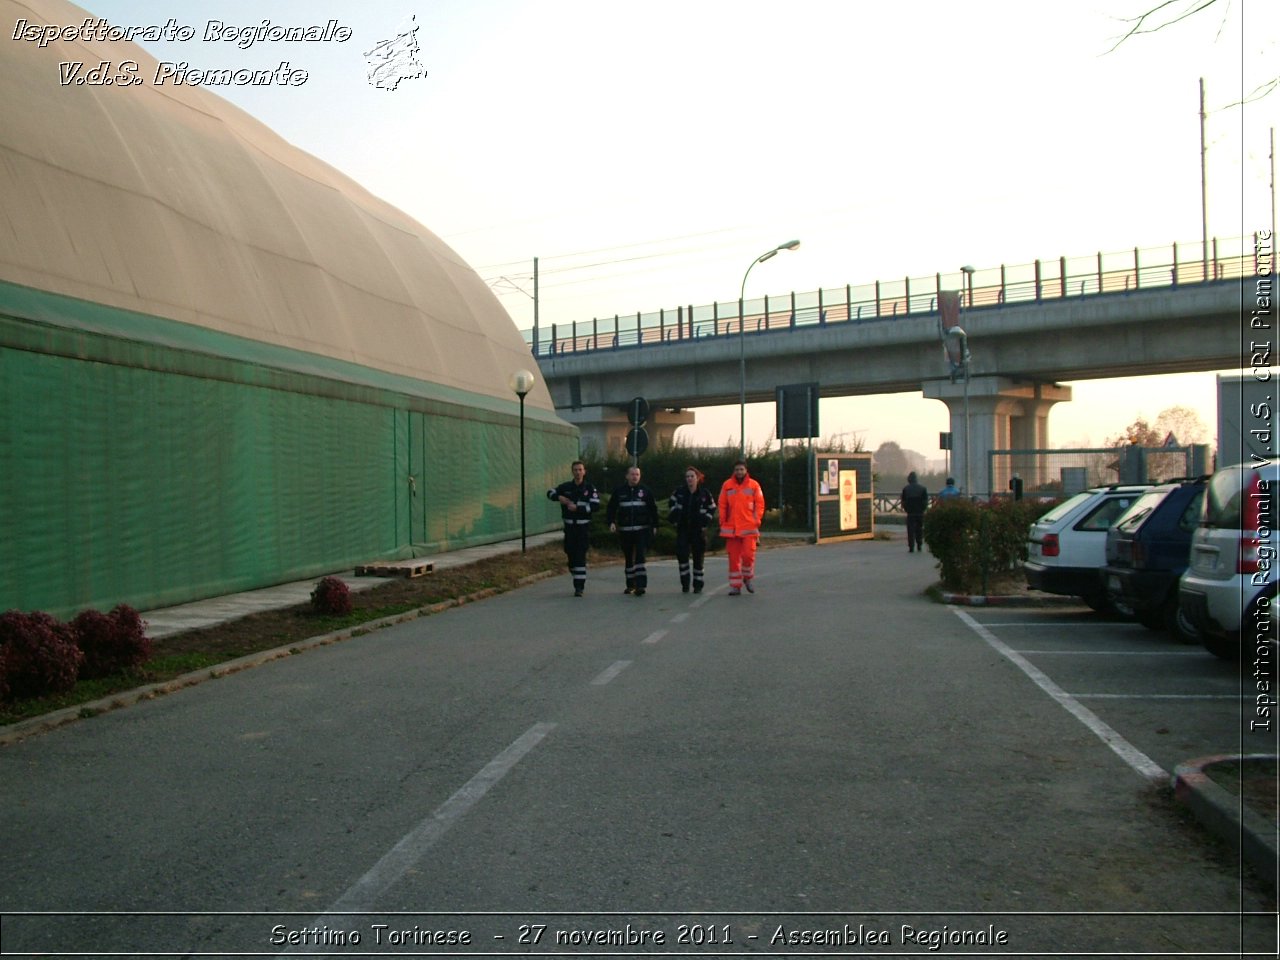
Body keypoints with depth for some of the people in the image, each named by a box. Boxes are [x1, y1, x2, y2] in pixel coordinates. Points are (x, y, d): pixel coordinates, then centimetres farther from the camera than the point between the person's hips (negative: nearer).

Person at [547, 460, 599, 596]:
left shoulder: (590, 489, -1)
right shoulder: (565, 487, 6)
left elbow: (595, 506, -11)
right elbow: (550, 493, 13)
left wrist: (577, 508, -18)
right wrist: (559, 497, -8)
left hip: (583, 527, -3)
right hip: (569, 527, 3)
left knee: (580, 556, -9)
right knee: (571, 554, 7)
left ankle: (579, 586, -8)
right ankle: (578, 579, 31)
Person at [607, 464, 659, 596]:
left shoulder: (646, 491, 3)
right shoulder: (619, 491, 6)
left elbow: (653, 509, 6)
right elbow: (611, 508, 9)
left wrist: (654, 525, 3)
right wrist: (611, 522, -4)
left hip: (642, 530, -2)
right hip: (625, 531, 3)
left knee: (640, 556, -12)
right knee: (628, 558, 10)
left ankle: (641, 585, -14)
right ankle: (631, 585, 20)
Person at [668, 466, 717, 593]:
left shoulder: (705, 493, -1)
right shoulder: (679, 492, 1)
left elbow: (712, 509, 9)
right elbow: (671, 504, 15)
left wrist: (705, 522, -1)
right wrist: (674, 519, 7)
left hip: (698, 530, -1)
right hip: (682, 529, 1)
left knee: (698, 557, 4)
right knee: (681, 554, -9)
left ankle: (698, 585, 14)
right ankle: (685, 583, 4)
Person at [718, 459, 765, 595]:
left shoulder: (754, 485, 2)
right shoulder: (727, 485, 4)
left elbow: (760, 504, 4)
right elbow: (722, 505, 6)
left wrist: (757, 521, -4)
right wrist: (723, 523, 1)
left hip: (749, 527, -1)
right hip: (731, 528, 1)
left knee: (749, 554, -8)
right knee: (733, 557, 4)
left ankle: (748, 578, 18)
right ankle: (735, 586, 13)